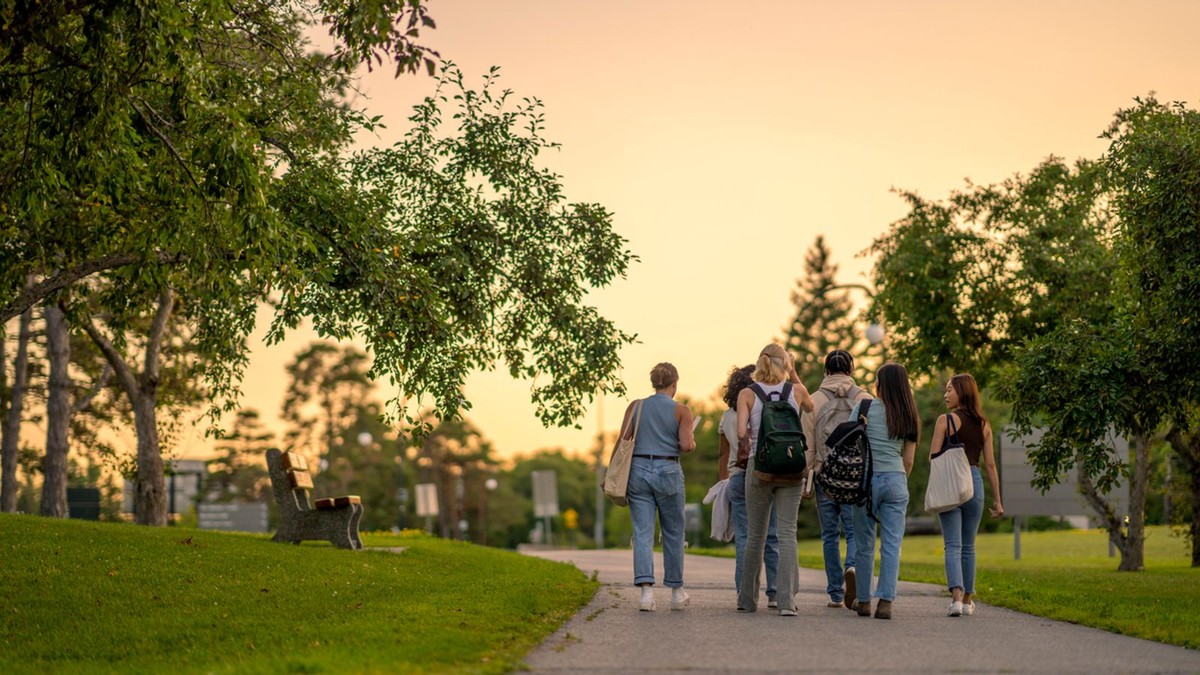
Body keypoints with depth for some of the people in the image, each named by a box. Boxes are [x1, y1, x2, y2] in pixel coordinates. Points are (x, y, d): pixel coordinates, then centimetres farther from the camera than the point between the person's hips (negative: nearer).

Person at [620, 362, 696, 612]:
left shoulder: (635, 407, 6)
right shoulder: (681, 410, -2)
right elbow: (686, 446, -10)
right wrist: (692, 443, 12)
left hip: (639, 470, 2)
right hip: (668, 472, -2)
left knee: (643, 533, -1)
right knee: (673, 533, 12)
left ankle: (646, 589, -16)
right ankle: (676, 591, 21)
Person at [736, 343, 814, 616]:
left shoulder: (747, 394, -2)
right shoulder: (796, 390, 2)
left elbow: (741, 433, -12)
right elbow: (810, 406, 25)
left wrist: (748, 441, 9)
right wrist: (794, 375, 22)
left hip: (759, 467, 0)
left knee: (755, 535, 11)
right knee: (787, 534, -1)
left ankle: (748, 599, 19)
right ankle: (786, 600, -12)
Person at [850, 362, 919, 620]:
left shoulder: (864, 407, -2)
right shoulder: (908, 417, 9)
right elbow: (908, 460, 10)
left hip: (868, 479, -2)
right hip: (896, 480, 2)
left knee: (864, 544, 8)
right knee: (891, 544, 1)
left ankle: (863, 600, 14)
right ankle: (886, 601, -7)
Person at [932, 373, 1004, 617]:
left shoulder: (945, 420, -5)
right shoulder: (984, 425, 9)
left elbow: (933, 457, -8)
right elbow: (990, 464, 8)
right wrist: (997, 500, 11)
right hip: (974, 482, 4)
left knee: (953, 545, -4)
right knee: (968, 546, 15)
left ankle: (957, 597, -20)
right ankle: (967, 600, 20)